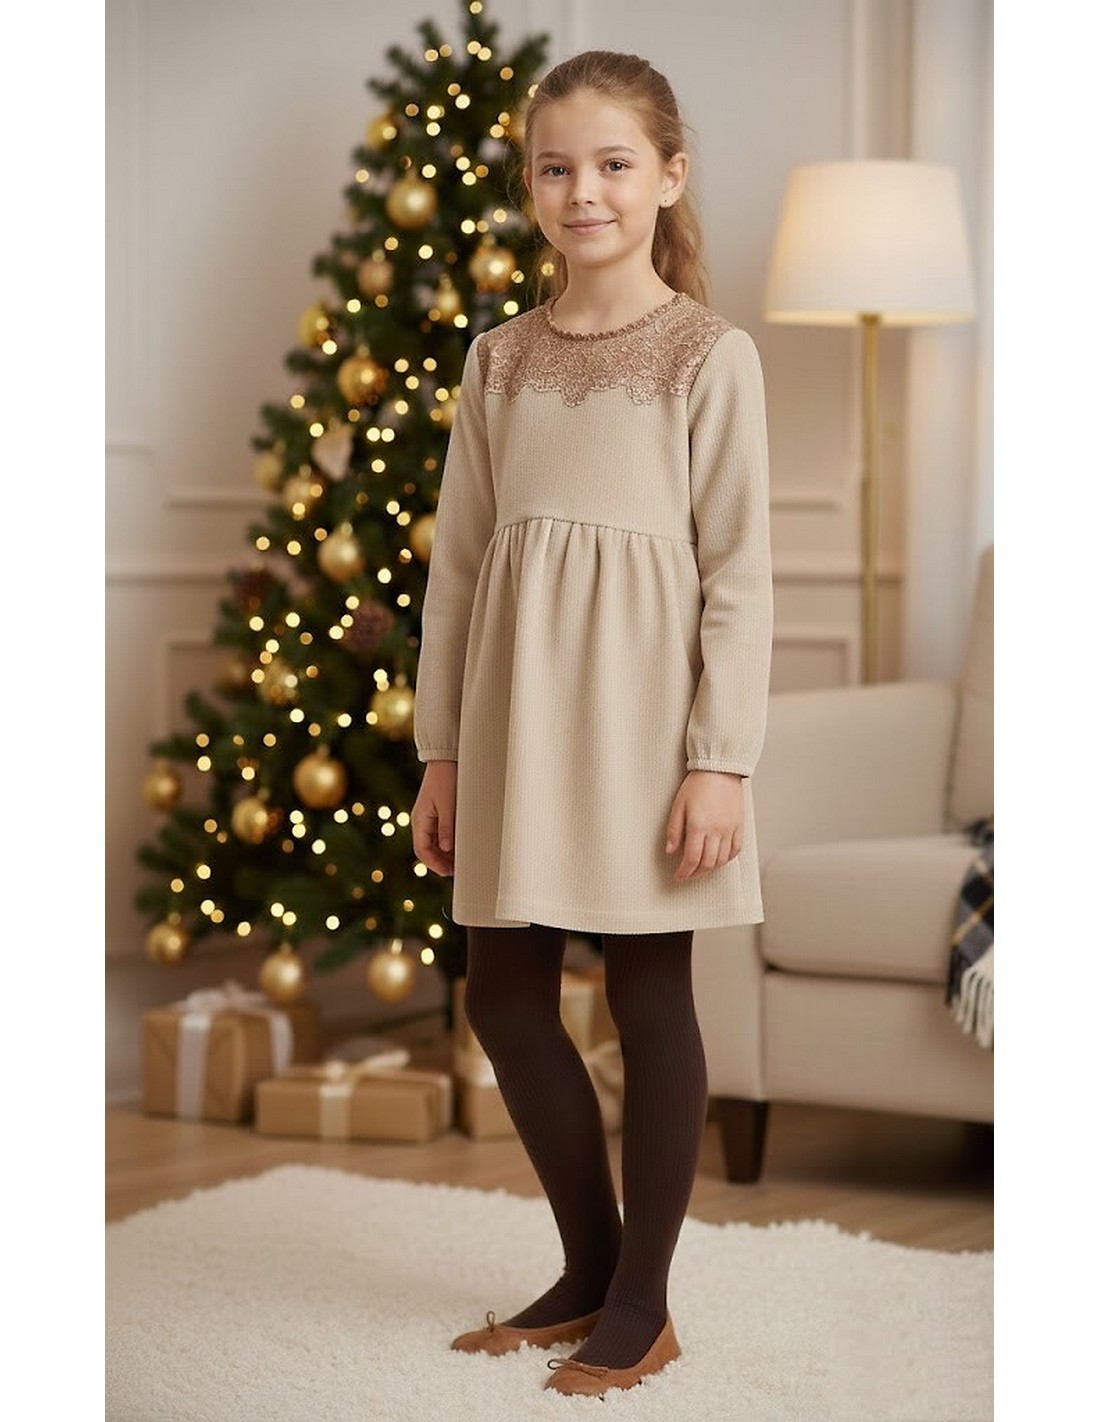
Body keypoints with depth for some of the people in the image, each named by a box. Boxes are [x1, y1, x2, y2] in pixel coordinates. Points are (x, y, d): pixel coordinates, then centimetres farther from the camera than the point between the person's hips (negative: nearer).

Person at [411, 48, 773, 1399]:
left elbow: (739, 569, -7)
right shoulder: (500, 357, 8)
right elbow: (457, 558, 10)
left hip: (641, 705, -5)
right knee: (502, 997, 8)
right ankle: (589, 1269, 26)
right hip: (518, 710, 5)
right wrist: (440, 748, 8)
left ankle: (640, 1305, 16)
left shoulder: (710, 354, -5)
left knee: (648, 995, 3)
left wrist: (722, 760, -12)